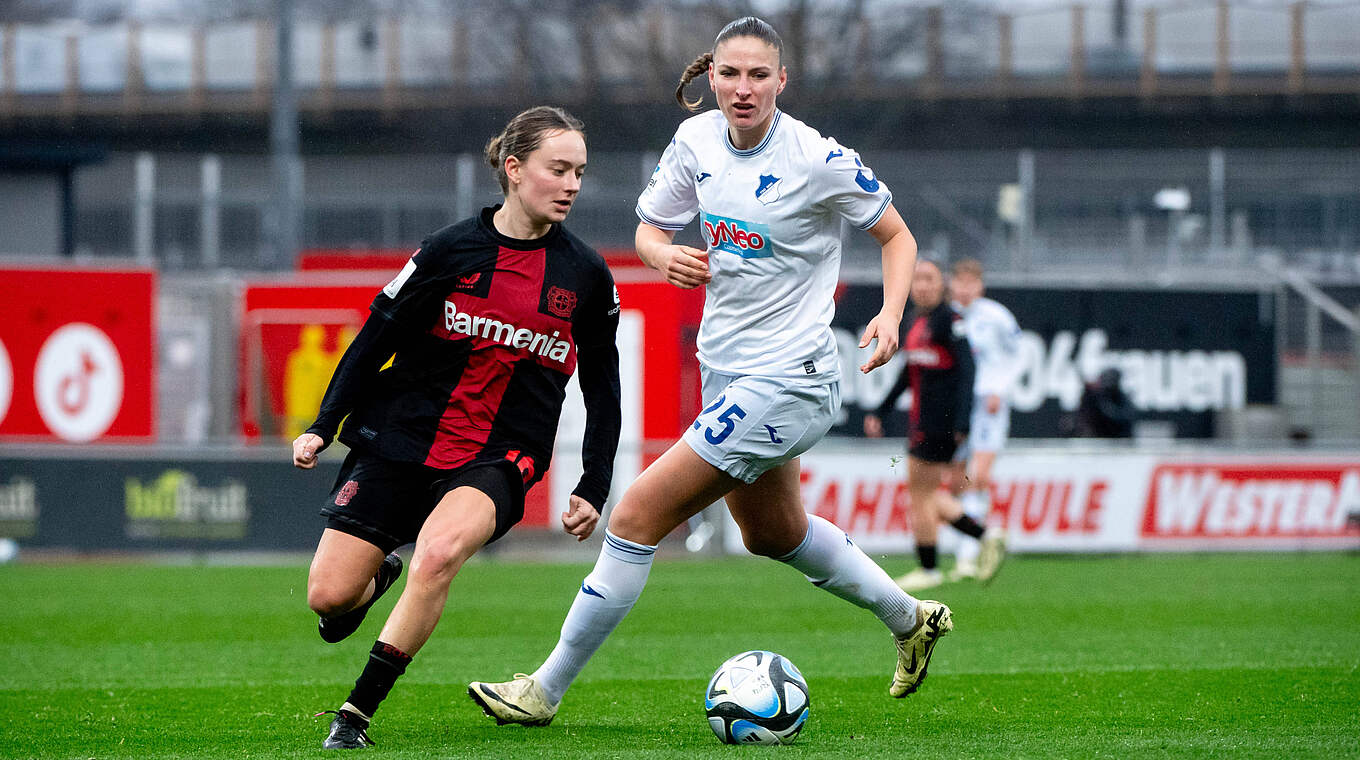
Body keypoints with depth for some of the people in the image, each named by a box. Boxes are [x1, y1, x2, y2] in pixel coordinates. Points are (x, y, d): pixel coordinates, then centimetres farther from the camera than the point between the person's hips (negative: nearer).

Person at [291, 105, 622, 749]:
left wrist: (593, 490, 5)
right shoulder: (452, 250, -5)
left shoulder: (586, 276, 1)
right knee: (329, 596, -5)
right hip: (400, 442, 1)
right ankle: (379, 576, 35)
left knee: (439, 550, -33)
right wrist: (323, 427, -5)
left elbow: (602, 386, 11)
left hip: (498, 460, 0)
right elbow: (375, 338, 1)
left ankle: (358, 712, -22)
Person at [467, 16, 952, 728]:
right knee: (772, 533, 28)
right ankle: (909, 618, 50)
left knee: (636, 517, -13)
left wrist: (890, 313, -21)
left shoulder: (820, 160, -18)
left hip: (786, 383, -8)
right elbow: (649, 226, 9)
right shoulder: (696, 140, -2)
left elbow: (896, 234, -4)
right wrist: (663, 255, -15)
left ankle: (546, 689, -4)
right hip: (724, 370, 8)